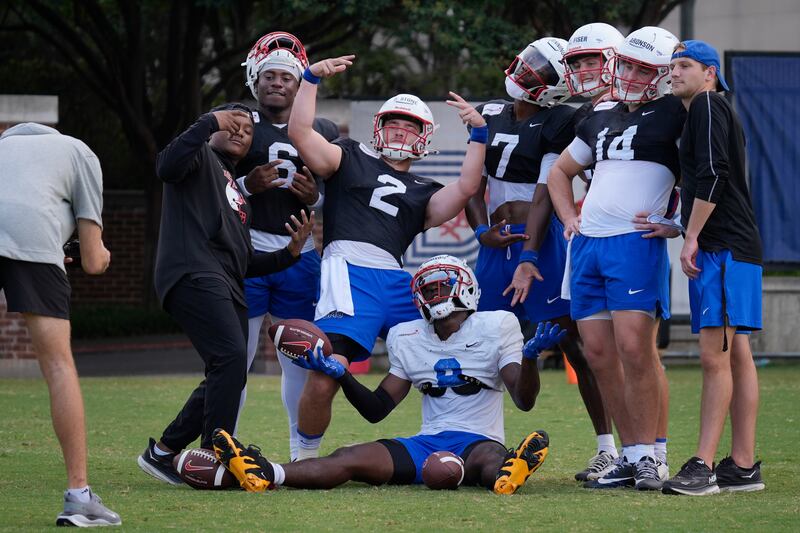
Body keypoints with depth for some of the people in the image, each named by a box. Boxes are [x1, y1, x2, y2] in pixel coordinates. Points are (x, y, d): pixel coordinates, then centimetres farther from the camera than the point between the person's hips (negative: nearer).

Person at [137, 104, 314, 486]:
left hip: (225, 285, 9)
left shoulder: (237, 192, 32)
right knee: (231, 355, -22)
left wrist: (289, 253, 15)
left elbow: (245, 264, 28)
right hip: (194, 275, -9)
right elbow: (168, 166, -17)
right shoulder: (201, 157, 9)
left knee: (228, 376, 5)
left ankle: (162, 452, 16)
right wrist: (210, 122, -17)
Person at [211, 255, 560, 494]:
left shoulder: (496, 327, 4)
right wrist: (341, 376, -2)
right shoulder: (408, 339, 16)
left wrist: (530, 357, -23)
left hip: (477, 441, -4)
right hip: (427, 443, 4)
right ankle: (266, 475, -48)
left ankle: (509, 473, -81)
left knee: (490, 459, -42)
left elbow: (524, 401, -3)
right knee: (349, 458, -23)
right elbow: (376, 410, 15)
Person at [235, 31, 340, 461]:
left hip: (300, 255, 3)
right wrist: (246, 185, -15)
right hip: (246, 251, -3)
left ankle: (303, 453, 14)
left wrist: (315, 197, -6)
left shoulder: (322, 134, 11)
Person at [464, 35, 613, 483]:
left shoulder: (558, 123, -7)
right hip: (497, 242, 6)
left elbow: (545, 194, -12)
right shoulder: (490, 115, 12)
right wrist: (482, 231, -3)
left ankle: (608, 446, -2)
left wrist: (528, 259, -17)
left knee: (575, 342, -6)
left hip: (542, 238, -6)